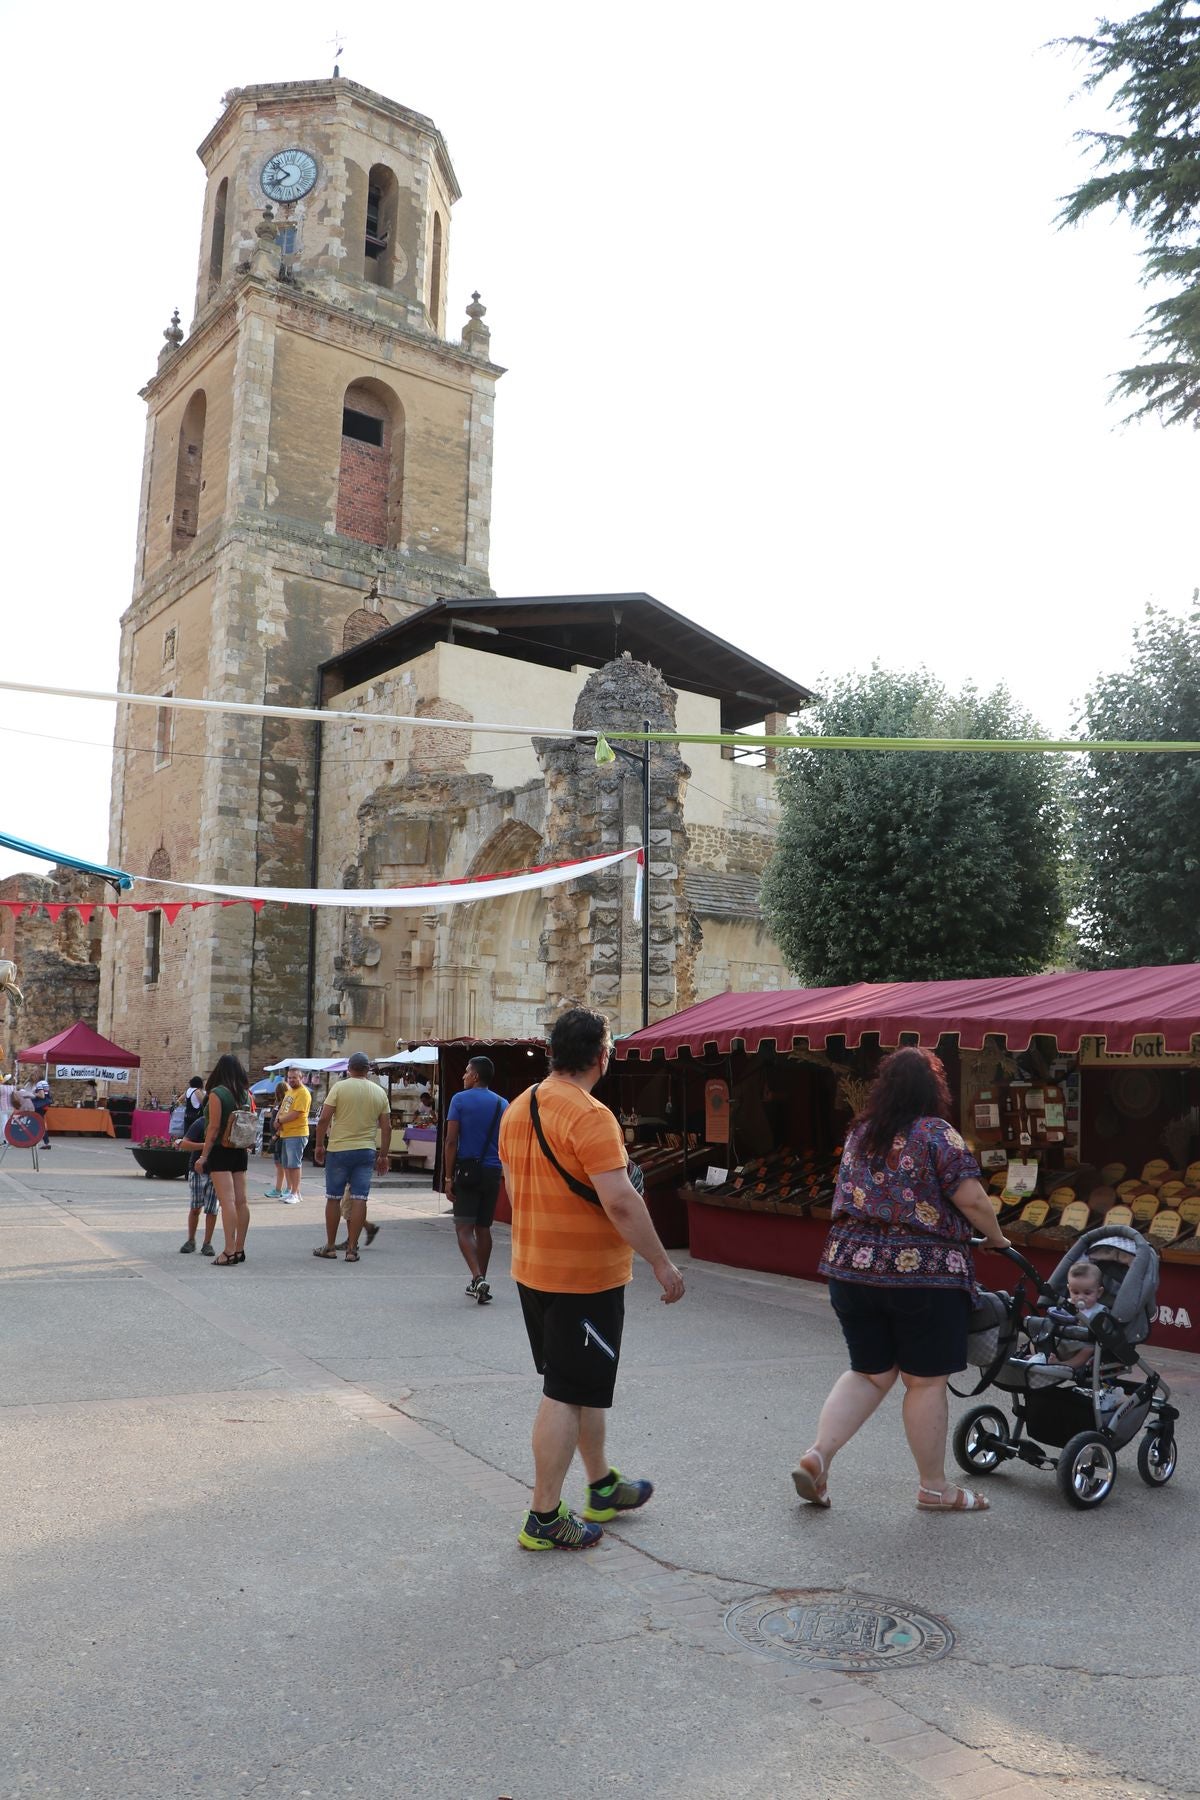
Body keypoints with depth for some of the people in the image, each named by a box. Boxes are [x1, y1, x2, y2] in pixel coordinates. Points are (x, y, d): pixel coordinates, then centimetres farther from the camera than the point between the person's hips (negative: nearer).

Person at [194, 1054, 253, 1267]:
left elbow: (214, 1127, -15)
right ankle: (239, 1249, 13)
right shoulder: (246, 1094, 8)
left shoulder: (217, 1093, -11)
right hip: (240, 1151, 7)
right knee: (241, 1201, 8)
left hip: (221, 1151, -7)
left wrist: (203, 1155, -11)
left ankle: (229, 1251, -13)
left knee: (227, 1201, -10)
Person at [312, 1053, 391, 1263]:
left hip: (339, 1150, -2)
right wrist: (383, 1155, 12)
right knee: (359, 1199, 2)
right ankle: (352, 1248, 3)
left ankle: (330, 1246, 16)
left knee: (333, 1198, 8)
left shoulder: (339, 1087, -4)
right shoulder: (379, 1092, 5)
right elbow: (386, 1127, 5)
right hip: (366, 1151, 2)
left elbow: (324, 1119, -9)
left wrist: (319, 1145, 3)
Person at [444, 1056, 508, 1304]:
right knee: (483, 1228, 13)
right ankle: (480, 1282, 19)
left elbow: (451, 1141, -9)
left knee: (464, 1228, -3)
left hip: (467, 1170, -4)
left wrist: (449, 1177, -6)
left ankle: (477, 1278, -20)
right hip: (492, 1172, 4)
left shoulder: (460, 1100, -5)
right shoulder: (503, 1105, 7)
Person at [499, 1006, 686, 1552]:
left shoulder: (518, 1109, 6)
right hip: (586, 1276, -9)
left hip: (532, 1270, 9)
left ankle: (603, 1486, 36)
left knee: (583, 1386, 22)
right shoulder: (590, 1116, -21)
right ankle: (544, 1518, 11)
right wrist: (661, 1262, -17)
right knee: (567, 1396, 2)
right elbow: (620, 1201, -26)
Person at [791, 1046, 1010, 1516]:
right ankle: (933, 1487, 20)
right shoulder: (937, 1134, -9)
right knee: (925, 1382, 7)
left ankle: (816, 1456, 6)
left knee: (868, 1374, 16)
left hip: (851, 1267, 6)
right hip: (923, 1275, -6)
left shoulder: (859, 1134, 10)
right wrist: (997, 1238, 4)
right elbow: (970, 1199, -13)